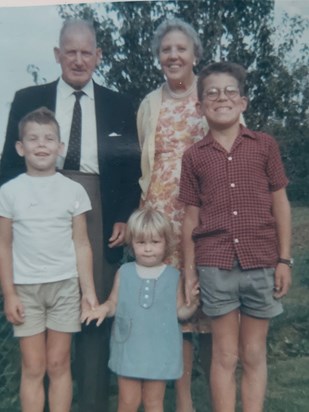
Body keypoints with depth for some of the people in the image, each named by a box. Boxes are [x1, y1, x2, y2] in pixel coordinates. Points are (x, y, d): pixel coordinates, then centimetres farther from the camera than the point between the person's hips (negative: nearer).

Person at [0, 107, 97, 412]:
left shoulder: (73, 190, 0)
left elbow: (82, 244, 2)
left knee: (58, 365, 9)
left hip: (65, 285, 0)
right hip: (25, 288, 0)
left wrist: (89, 290, 0)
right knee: (33, 367, 7)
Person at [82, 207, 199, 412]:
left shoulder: (173, 275, 0)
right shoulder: (124, 272, 0)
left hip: (159, 350, 0)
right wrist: (103, 309, -15)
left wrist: (194, 304, -13)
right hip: (129, 349, 0)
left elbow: (180, 311, 5)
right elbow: (114, 303, 5)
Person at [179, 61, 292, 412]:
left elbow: (280, 204, 5)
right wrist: (189, 270, 4)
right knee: (225, 356, 8)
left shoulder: (265, 146, 3)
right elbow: (191, 217, 6)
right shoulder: (193, 156, 4)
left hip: (261, 264, 0)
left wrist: (284, 259, 1)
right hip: (215, 266, 0)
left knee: (254, 355, 11)